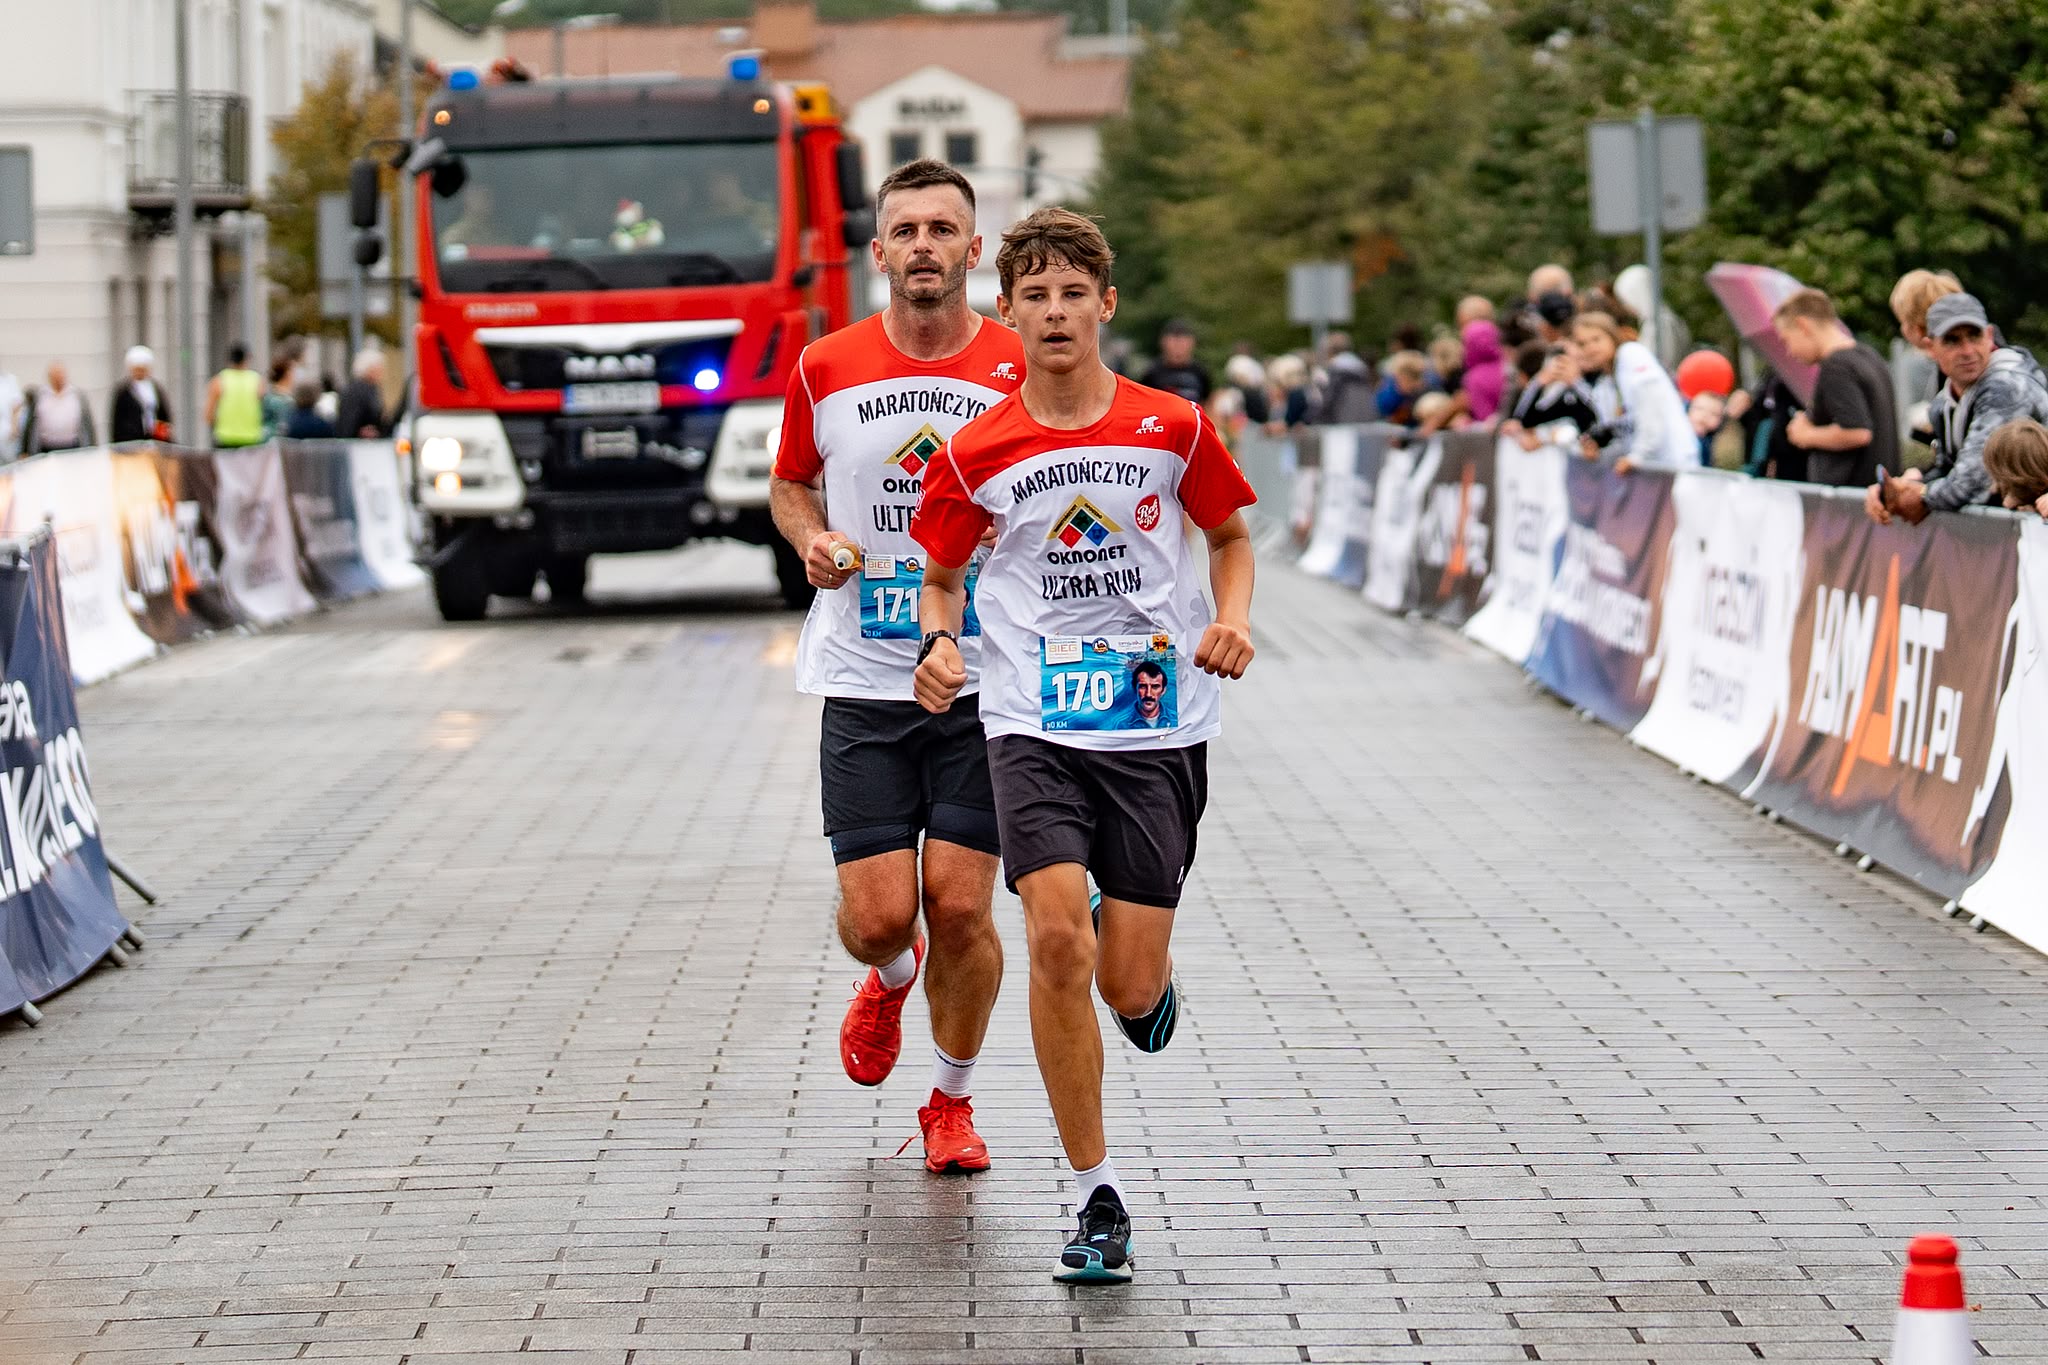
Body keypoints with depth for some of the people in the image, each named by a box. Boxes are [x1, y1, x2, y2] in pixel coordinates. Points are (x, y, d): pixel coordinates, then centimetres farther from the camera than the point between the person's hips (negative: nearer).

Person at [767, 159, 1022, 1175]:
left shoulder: (1022, 370, -2)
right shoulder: (825, 369, 1)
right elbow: (789, 483, 17)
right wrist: (812, 539, -3)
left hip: (984, 681, -1)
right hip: (862, 682, 1)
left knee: (960, 904, -6)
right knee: (876, 914, -4)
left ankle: (951, 1101, 18)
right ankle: (890, 980, 35)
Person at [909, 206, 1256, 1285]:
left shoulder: (1172, 427, -1)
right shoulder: (977, 454, -1)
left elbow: (1230, 538, 15)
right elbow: (942, 574, 13)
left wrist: (1231, 620, -4)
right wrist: (938, 641, -8)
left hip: (1159, 723, 0)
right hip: (1034, 725, 0)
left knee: (1129, 989, -3)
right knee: (1056, 934, -19)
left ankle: (1150, 978, 40)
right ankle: (1097, 1199, -7)